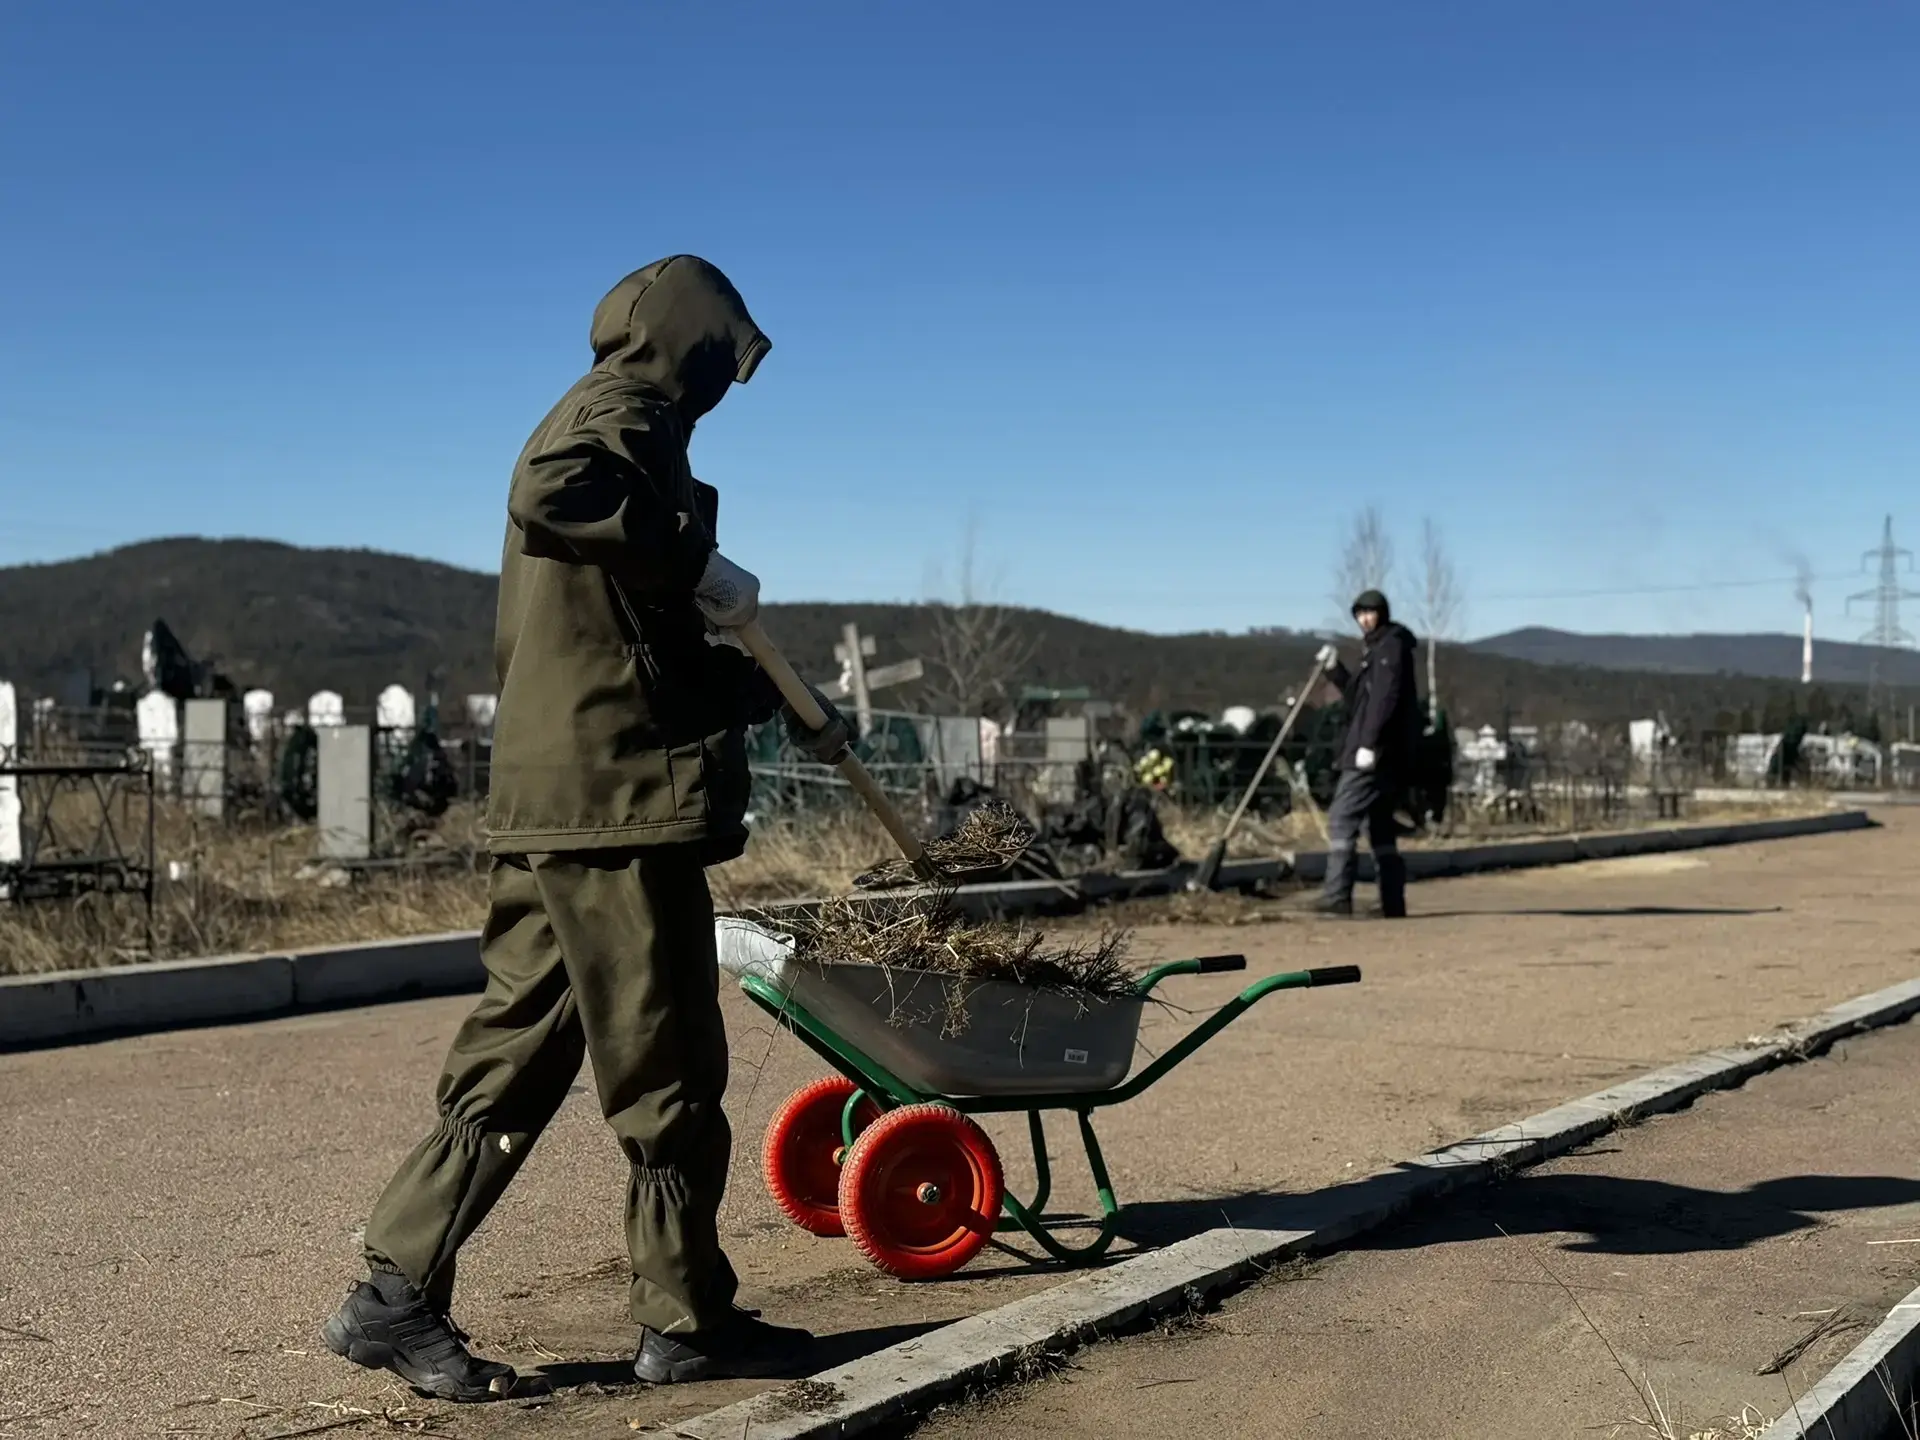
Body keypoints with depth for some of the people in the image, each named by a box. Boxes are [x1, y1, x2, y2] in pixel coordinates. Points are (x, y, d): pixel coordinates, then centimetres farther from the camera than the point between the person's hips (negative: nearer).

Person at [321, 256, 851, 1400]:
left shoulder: (608, 422, 26)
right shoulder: (624, 411, -4)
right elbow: (547, 498, -30)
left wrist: (790, 711, 36)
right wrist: (695, 555, -18)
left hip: (549, 802, 10)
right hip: (620, 799, -10)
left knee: (516, 1057, 10)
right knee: (669, 1070, 1)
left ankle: (397, 1296, 11)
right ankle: (690, 1323, 12)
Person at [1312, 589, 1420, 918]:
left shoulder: (1392, 646, -8)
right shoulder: (1376, 649, 22)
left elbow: (1385, 698, -18)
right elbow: (1358, 696, 26)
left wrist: (1368, 743, -24)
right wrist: (1335, 669, 13)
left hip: (1376, 753, -10)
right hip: (1385, 755, 10)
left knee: (1342, 818, -14)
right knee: (1380, 828, 10)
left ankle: (1337, 896, -20)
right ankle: (1393, 904, 11)